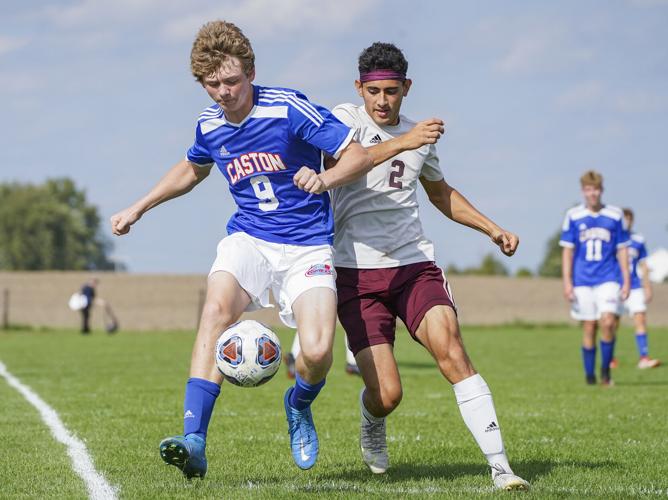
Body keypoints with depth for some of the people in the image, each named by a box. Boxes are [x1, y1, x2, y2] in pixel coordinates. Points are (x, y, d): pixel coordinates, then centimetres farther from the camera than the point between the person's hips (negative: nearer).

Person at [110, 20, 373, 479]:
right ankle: (194, 442, -33)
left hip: (308, 247, -3)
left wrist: (326, 179, -31)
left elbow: (360, 155, -12)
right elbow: (192, 169, 28)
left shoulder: (289, 109, -13)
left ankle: (299, 406, 17)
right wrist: (139, 208, 25)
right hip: (248, 238, 3)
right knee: (217, 308, -29)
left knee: (317, 351, -23)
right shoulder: (209, 126, 4)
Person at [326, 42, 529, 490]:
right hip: (357, 272, -3)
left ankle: (500, 467, -26)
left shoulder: (419, 135, 14)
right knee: (386, 394, -11)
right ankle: (372, 428, 28)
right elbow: (339, 164, -25)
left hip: (414, 264, 3)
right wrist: (402, 143, -36)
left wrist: (492, 229, 23)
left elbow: (441, 193, 33)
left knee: (450, 349, -22)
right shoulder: (345, 120, -2)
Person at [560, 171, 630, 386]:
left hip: (608, 279, 0)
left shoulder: (615, 215, 4)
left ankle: (605, 369, 0)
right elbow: (567, 250, 5)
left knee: (608, 322, -17)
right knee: (589, 327, 1)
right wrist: (567, 282, -1)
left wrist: (626, 281, 4)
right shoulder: (573, 215, 3)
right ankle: (589, 375, 12)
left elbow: (622, 250, 8)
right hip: (582, 280, 0)